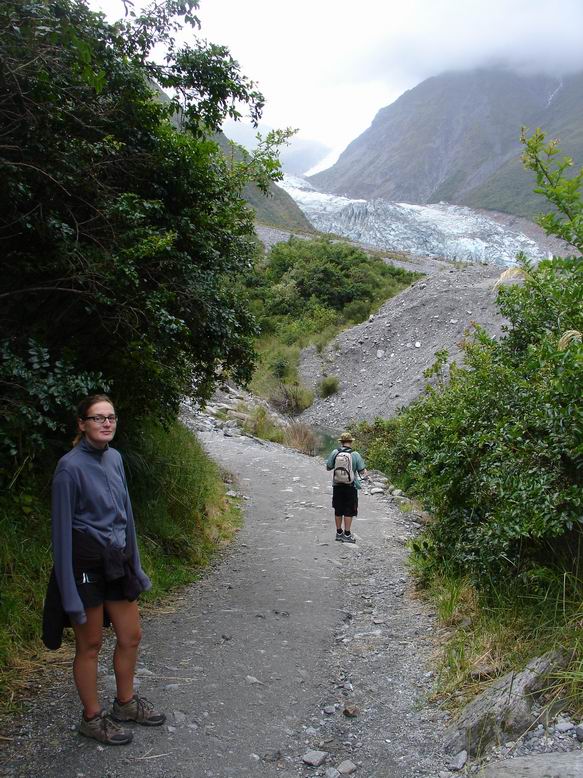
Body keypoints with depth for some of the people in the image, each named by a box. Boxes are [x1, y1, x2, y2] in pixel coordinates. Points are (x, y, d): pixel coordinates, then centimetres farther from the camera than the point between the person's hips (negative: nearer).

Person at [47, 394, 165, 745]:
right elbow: (62, 529, -15)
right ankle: (92, 717, 29)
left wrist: (135, 564, 14)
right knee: (90, 644, 9)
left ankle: (126, 703, 38)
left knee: (131, 636, 16)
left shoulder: (114, 458, 4)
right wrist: (70, 593, -15)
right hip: (86, 563, -7)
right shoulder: (71, 466, -17)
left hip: (117, 560, 7)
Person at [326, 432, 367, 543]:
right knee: (349, 511, 5)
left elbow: (328, 467, 5)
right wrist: (365, 474, 17)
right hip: (350, 486, -2)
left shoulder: (335, 453, -5)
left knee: (338, 511, 13)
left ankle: (339, 533, 21)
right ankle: (347, 534, 7)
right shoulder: (355, 455, -9)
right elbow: (362, 471, -5)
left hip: (337, 485, 2)